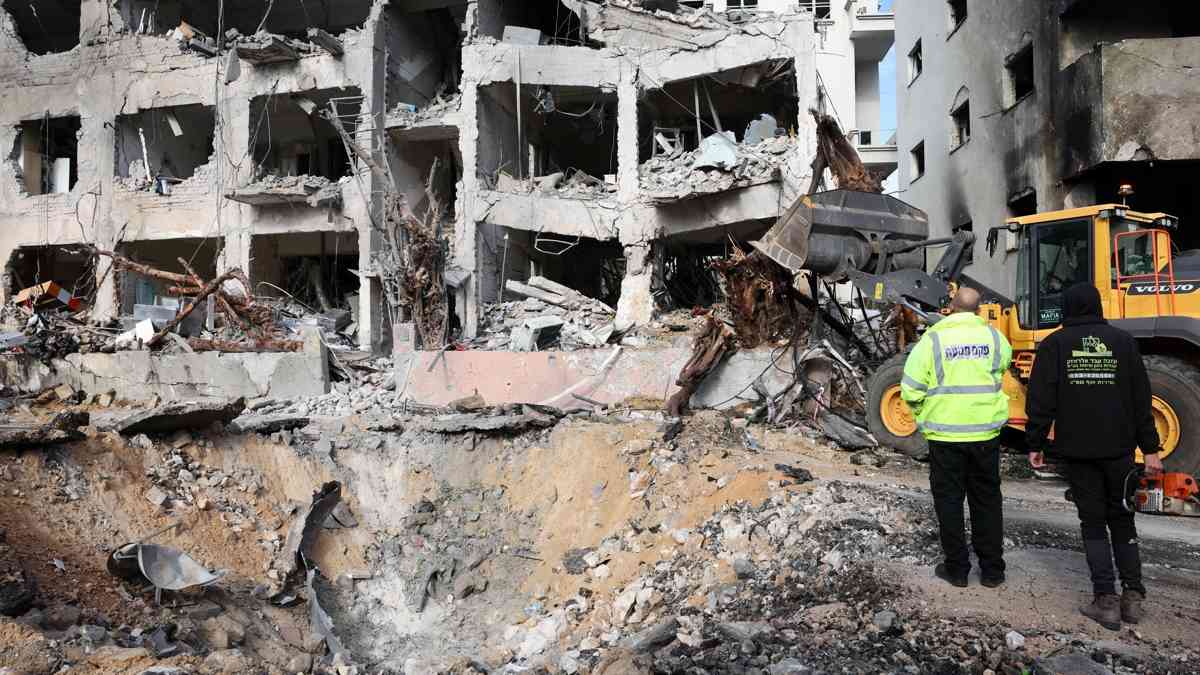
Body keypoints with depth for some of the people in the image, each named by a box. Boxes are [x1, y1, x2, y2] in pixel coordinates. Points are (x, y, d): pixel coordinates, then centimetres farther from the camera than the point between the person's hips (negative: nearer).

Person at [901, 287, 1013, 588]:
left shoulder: (933, 339, -10)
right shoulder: (993, 336, -1)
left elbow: (910, 390, -10)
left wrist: (923, 412, 9)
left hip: (944, 433, -3)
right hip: (986, 432, 3)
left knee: (949, 501, 10)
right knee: (987, 500, 15)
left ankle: (957, 569, 17)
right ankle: (992, 570, 22)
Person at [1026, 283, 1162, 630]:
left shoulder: (1054, 344, -2)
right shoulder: (1123, 341, 2)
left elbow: (1040, 400, -6)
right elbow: (1141, 399, 2)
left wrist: (1035, 444, 1)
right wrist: (1150, 448, 5)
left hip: (1077, 449, -1)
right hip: (1119, 448, 1)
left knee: (1093, 522, 6)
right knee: (1122, 519, 15)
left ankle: (1106, 601, 2)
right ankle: (1132, 596, 12)